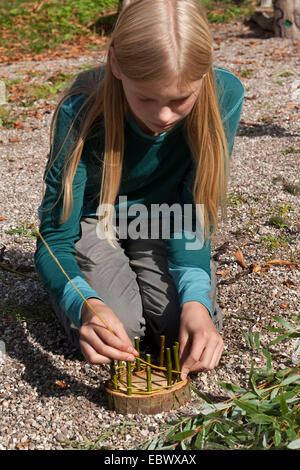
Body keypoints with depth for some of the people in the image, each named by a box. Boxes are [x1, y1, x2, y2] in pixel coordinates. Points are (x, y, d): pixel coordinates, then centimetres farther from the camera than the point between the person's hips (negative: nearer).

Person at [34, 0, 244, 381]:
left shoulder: (224, 95, -27)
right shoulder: (81, 113, -33)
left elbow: (193, 214, -19)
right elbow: (54, 239, -26)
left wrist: (196, 301, -36)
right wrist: (86, 304, -47)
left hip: (160, 218, 2)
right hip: (93, 218, -1)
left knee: (190, 330, -18)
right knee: (117, 329, -22)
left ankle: (137, 270, 14)